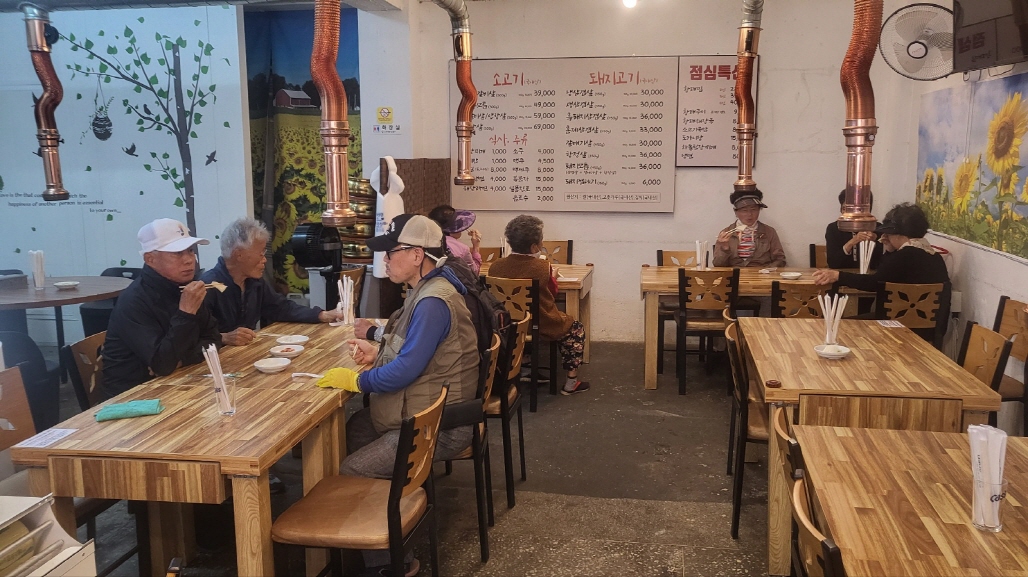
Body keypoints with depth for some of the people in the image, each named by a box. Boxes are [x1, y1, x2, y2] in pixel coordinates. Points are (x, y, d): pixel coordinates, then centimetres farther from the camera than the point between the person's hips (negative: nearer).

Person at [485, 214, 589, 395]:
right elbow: (552, 293, -3)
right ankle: (570, 383, 23)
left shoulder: (496, 267, -10)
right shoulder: (542, 267, -20)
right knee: (576, 329, 23)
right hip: (541, 327, -5)